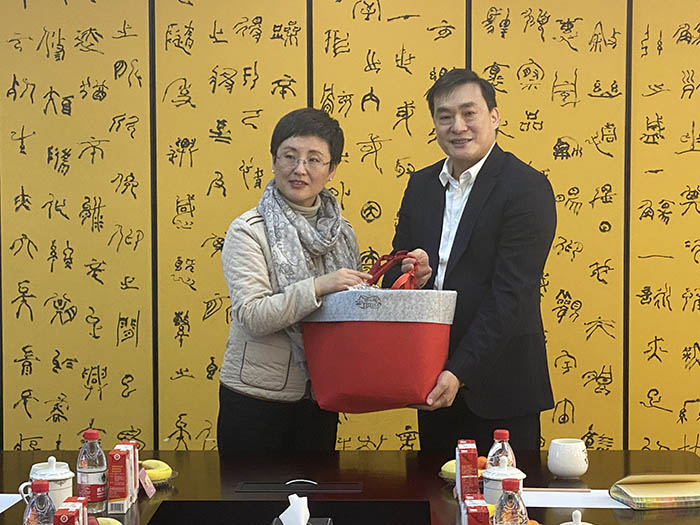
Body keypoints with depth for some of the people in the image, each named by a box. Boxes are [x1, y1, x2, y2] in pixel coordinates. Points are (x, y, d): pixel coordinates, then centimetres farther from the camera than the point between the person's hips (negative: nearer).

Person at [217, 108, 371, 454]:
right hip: (257, 398, -5)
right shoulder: (248, 231, -9)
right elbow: (252, 317, -18)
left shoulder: (341, 233, 7)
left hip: (318, 399, 5)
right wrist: (317, 287, -28)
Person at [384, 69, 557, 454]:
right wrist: (409, 275, -11)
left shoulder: (527, 187, -11)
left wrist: (460, 372, -23)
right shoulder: (421, 184, 10)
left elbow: (511, 294, -17)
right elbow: (394, 274, 14)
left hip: (498, 389, -6)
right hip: (433, 382, 6)